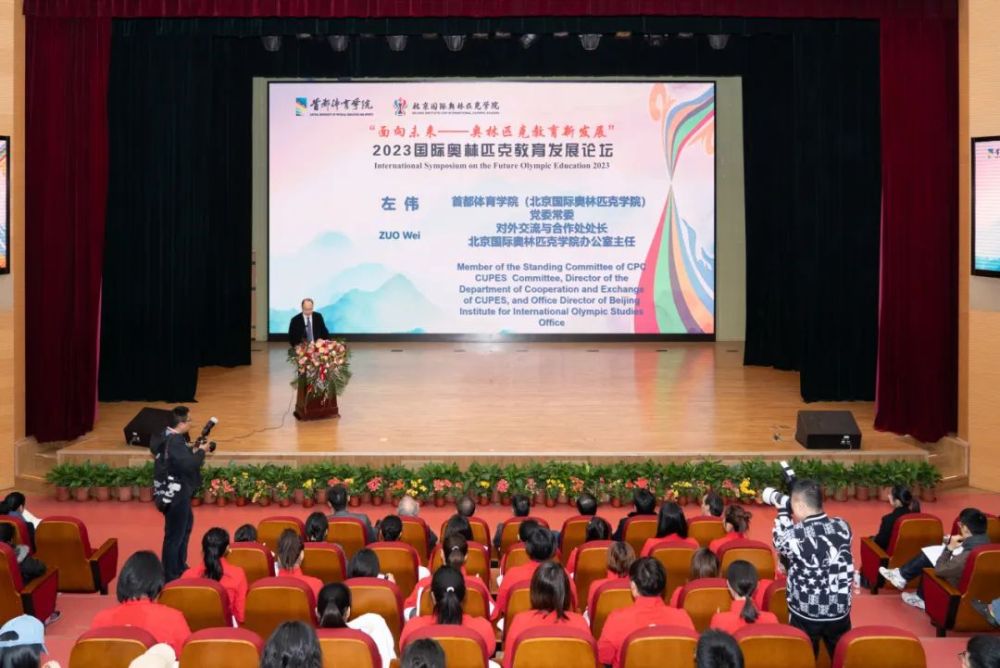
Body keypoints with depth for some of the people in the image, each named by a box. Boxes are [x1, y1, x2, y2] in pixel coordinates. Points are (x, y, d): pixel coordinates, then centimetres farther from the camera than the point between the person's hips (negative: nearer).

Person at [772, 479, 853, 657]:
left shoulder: (795, 534, -23)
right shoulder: (843, 527, -9)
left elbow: (780, 542, 0)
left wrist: (783, 511, 6)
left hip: (805, 613, -3)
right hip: (839, 610, 4)